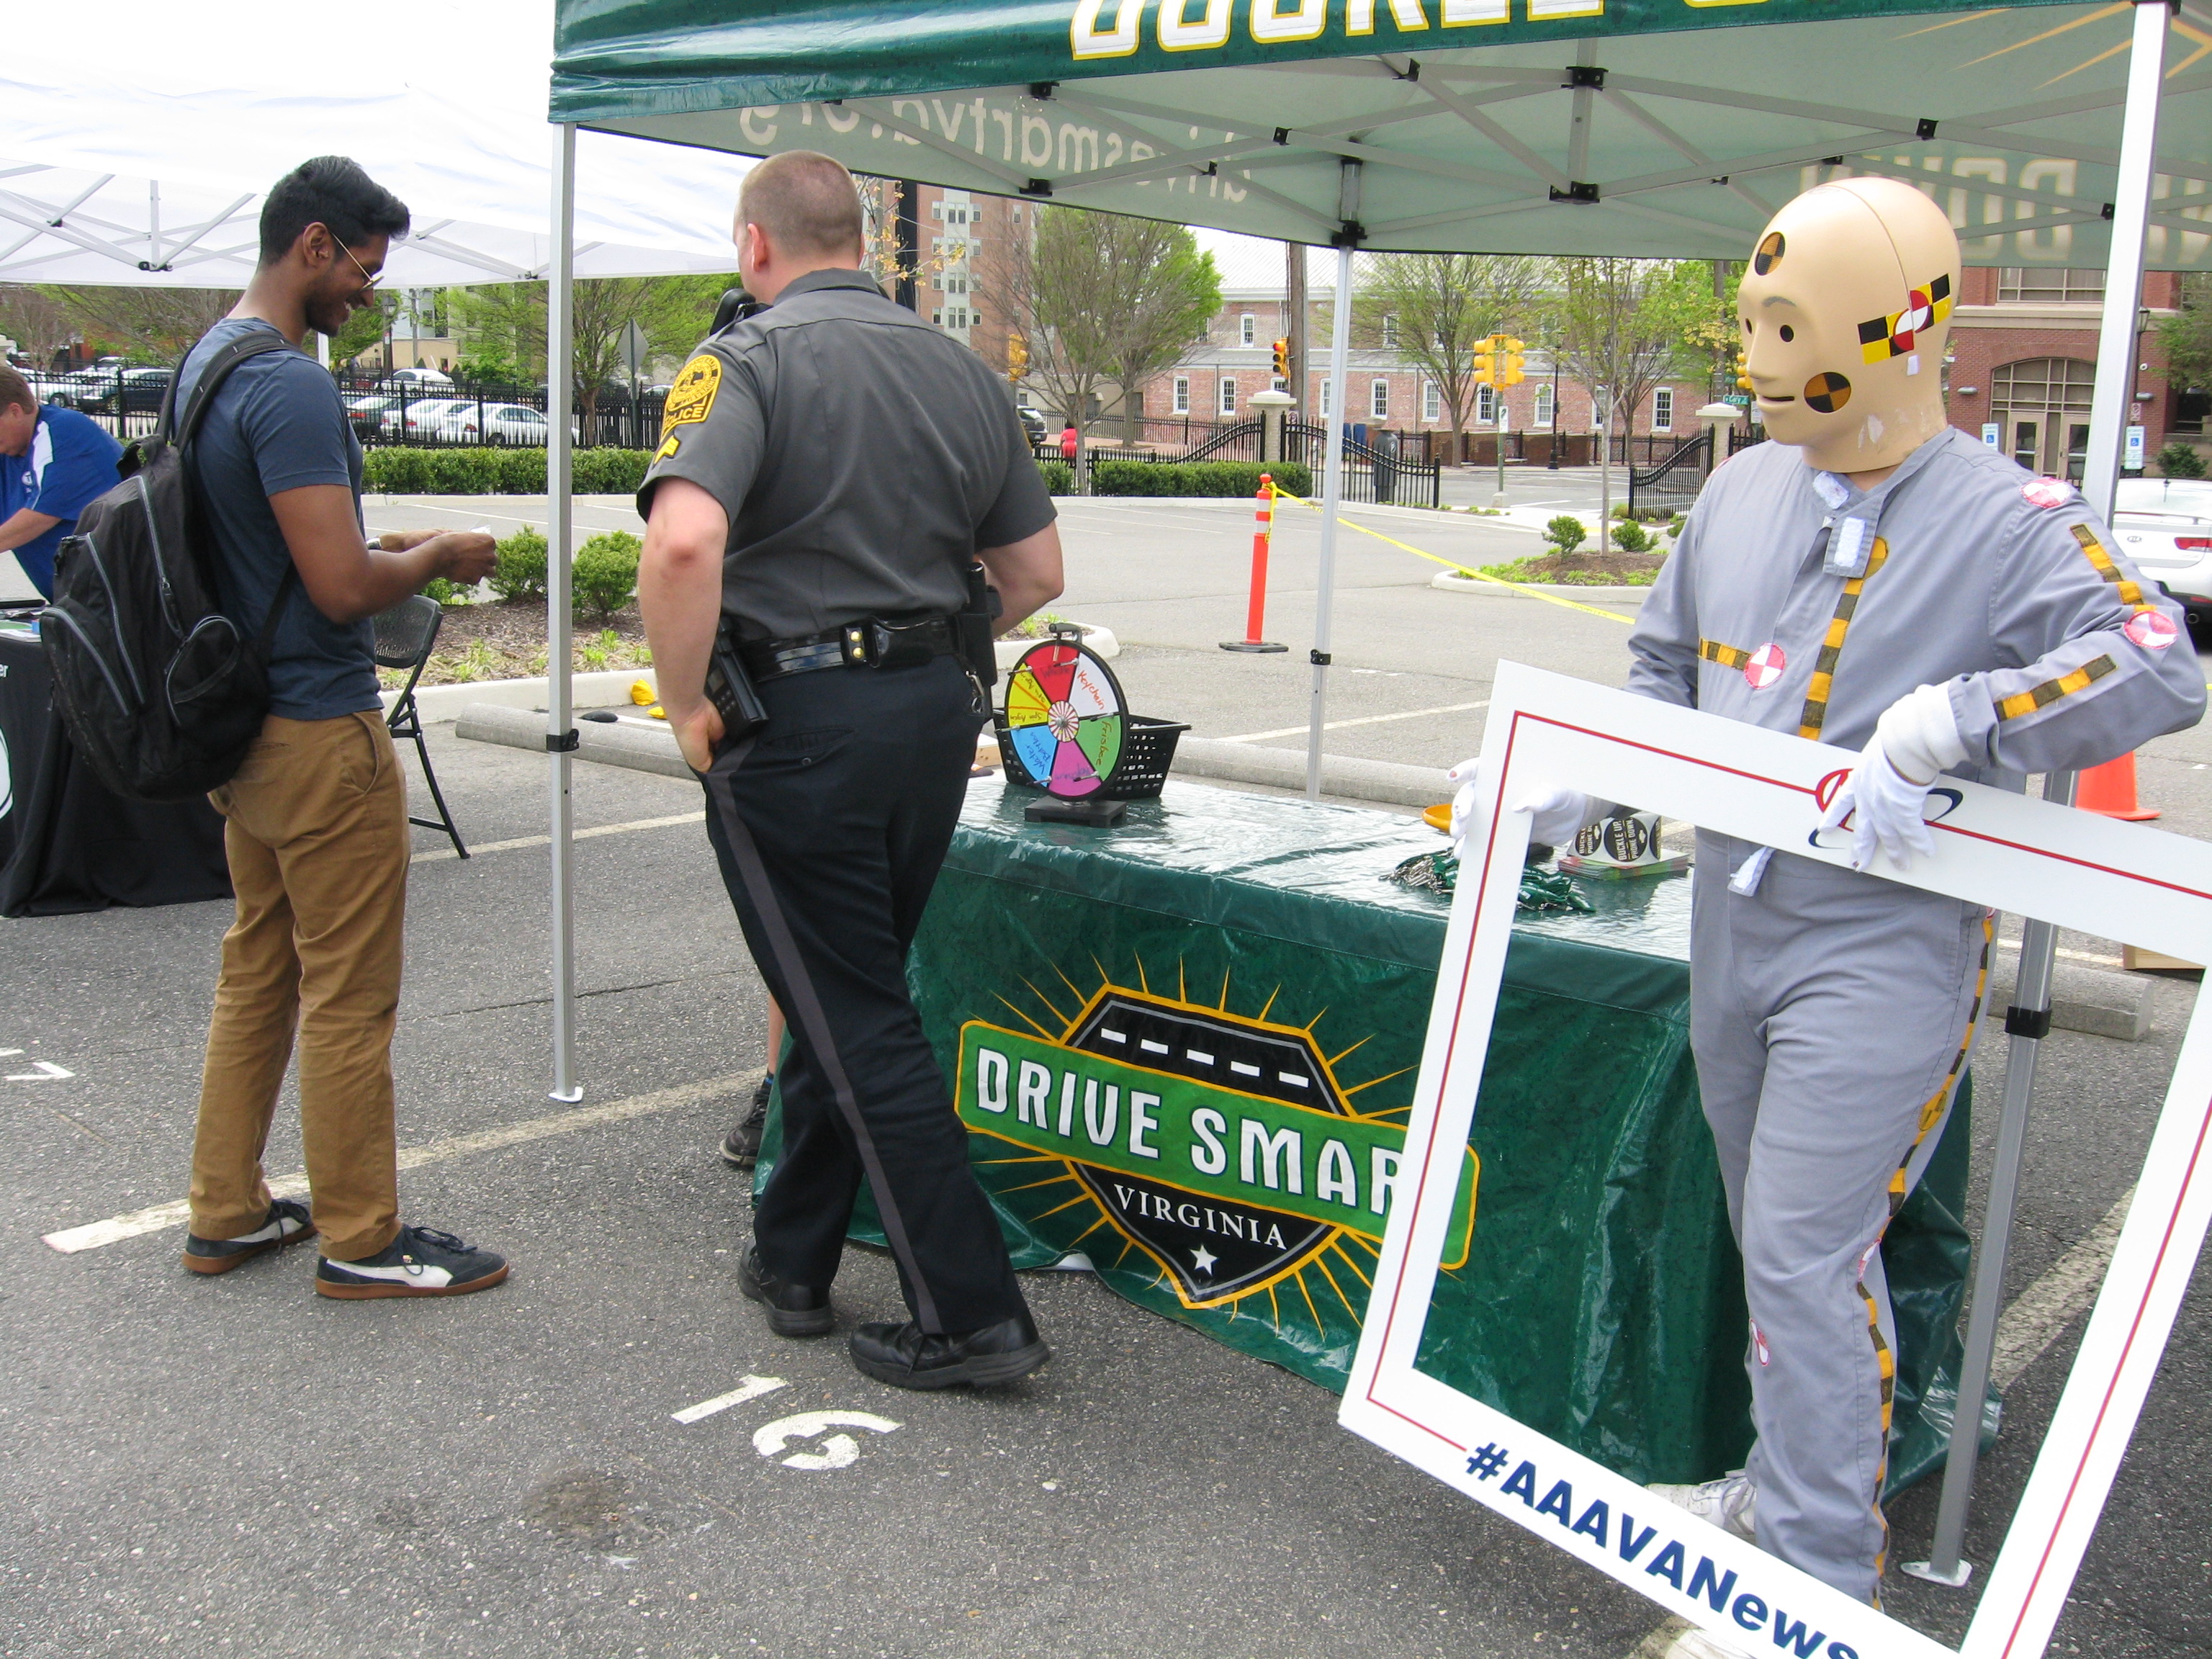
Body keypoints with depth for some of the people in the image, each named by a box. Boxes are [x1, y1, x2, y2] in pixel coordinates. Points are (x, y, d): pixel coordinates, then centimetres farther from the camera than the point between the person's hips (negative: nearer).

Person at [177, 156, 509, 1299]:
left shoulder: (202, 361, 12)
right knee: (348, 996, 1)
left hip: (241, 723, 10)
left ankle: (228, 1214, 27)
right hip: (318, 732, -10)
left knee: (255, 977, 18)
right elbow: (342, 588, -24)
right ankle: (361, 1241, 12)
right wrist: (440, 557, -7)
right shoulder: (290, 385, -20)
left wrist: (388, 549, 14)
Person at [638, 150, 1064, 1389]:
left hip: (797, 720, -6)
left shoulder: (745, 363, -11)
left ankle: (971, 1315, 5)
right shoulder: (964, 371, 8)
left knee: (858, 1023, 2)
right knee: (850, 994, 19)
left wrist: (686, 704, -17)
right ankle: (794, 1260, 33)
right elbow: (1037, 570, 11)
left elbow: (685, 538, -30)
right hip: (936, 711, 7)